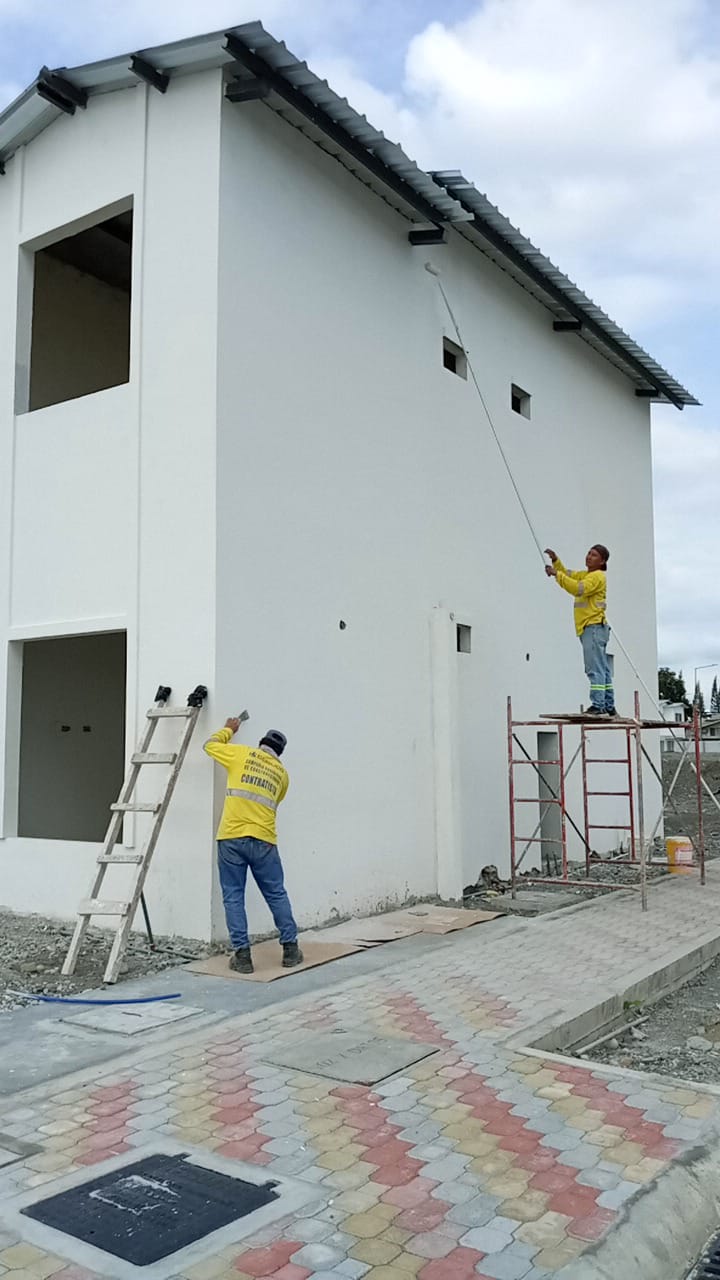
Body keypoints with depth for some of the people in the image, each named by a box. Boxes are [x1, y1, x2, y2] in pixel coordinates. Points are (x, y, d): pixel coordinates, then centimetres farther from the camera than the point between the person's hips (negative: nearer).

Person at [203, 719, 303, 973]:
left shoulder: (242, 754, 7)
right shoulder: (282, 773, 15)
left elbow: (210, 745, 20)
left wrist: (229, 729, 37)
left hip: (231, 838, -1)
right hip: (263, 840, 2)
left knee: (233, 897, 6)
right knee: (277, 895, 14)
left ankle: (242, 955, 5)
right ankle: (290, 949, 19)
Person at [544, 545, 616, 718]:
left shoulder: (598, 576, -8)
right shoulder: (585, 574, 23)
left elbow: (578, 588, -23)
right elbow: (567, 575, 27)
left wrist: (556, 574, -23)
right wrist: (556, 560, 9)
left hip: (594, 627, -10)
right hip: (590, 628, 10)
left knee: (596, 669, -14)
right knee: (603, 670, 10)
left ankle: (598, 705, -18)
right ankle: (609, 707, 13)